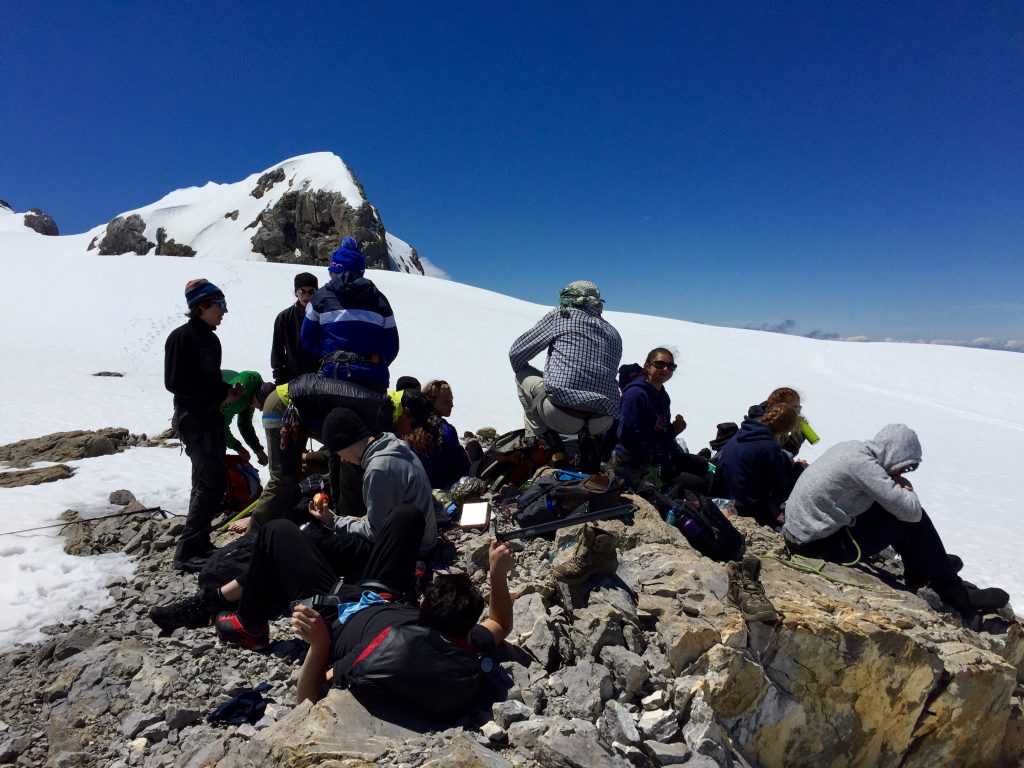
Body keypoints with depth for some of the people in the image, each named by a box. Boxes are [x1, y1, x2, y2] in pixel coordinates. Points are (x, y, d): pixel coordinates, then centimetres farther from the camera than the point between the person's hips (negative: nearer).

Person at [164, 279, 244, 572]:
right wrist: (221, 394, -17)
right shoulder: (182, 337, -12)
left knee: (206, 481, 13)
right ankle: (186, 552, -6)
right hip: (193, 418, -9)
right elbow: (175, 383, -18)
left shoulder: (210, 339, 13)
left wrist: (228, 390, 0)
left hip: (211, 416, 9)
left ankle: (199, 543, 23)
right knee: (212, 483, -13)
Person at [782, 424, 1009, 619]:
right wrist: (907, 490, 3)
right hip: (821, 544, -9)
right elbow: (912, 511, -18)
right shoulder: (863, 463, -21)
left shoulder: (850, 447, 5)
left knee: (889, 506, 17)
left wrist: (898, 485, 0)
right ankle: (953, 592, 14)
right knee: (913, 521, -3)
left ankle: (919, 574, 32)